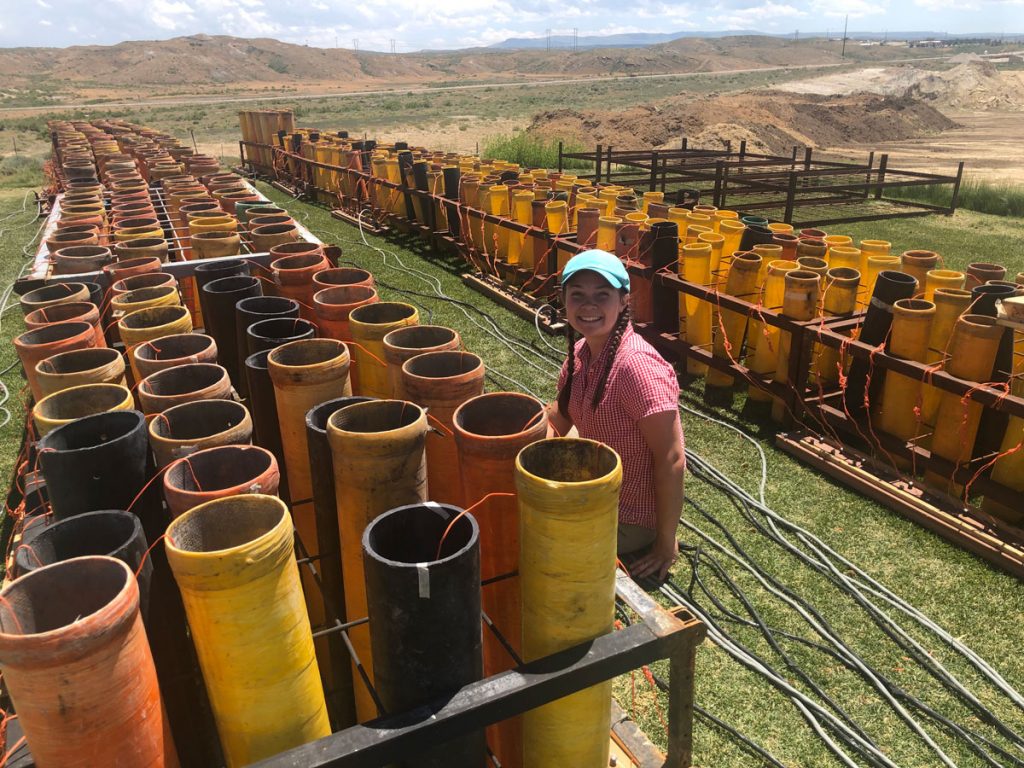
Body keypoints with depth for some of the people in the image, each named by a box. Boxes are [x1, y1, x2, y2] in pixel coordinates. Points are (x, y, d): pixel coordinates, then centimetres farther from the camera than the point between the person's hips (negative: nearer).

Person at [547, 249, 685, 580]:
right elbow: (557, 419, 10)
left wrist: (666, 544, -18)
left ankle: (644, 552, 9)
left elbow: (672, 460, -26)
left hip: (628, 520, -8)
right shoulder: (580, 353, -3)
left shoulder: (636, 364, -29)